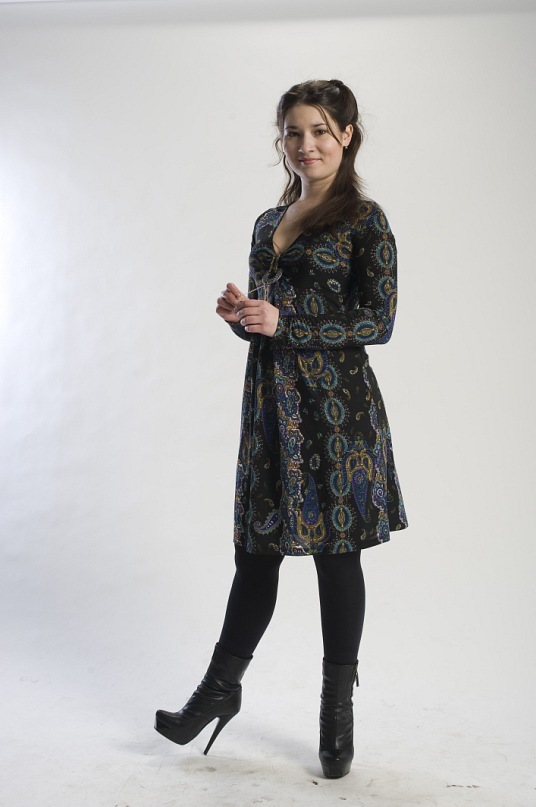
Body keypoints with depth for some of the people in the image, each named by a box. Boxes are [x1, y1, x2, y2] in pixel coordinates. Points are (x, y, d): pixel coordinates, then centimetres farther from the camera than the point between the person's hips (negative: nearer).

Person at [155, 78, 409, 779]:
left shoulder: (364, 219, -4)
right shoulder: (269, 222, 15)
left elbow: (379, 322, -11)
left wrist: (283, 324, -17)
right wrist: (240, 316, -2)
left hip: (336, 405, -5)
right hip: (271, 399, 5)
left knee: (336, 551, 4)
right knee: (257, 549, 10)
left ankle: (339, 708, 19)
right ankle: (221, 688, 24)